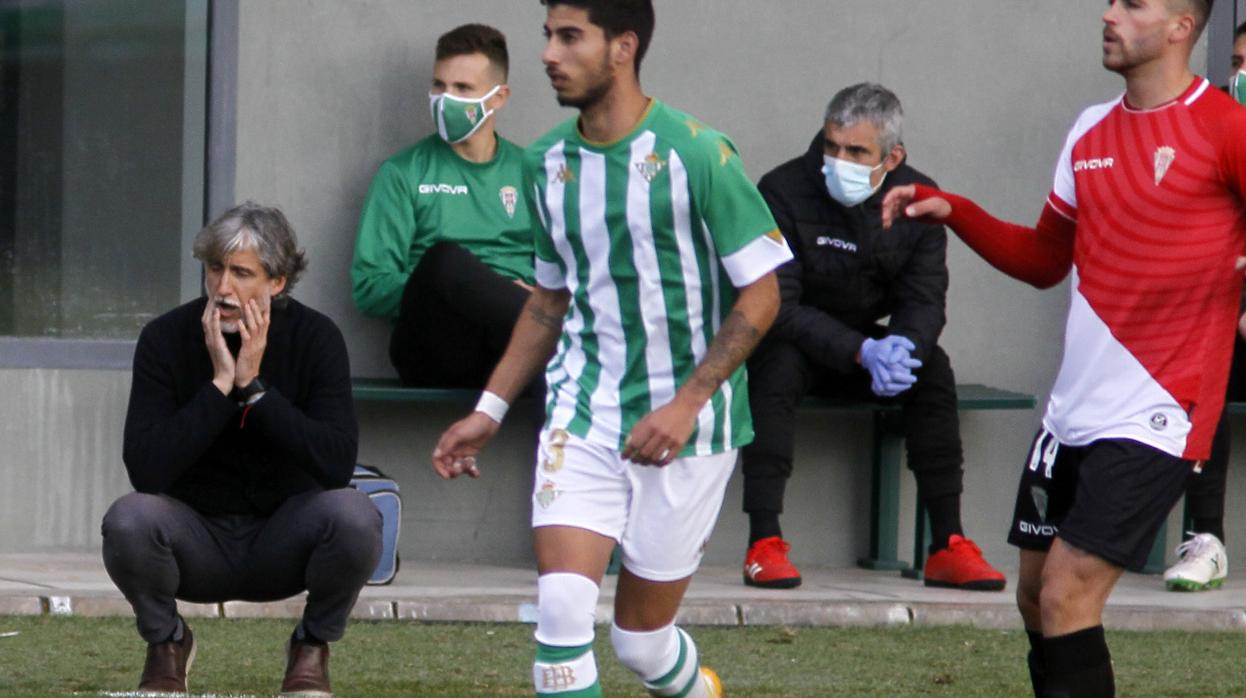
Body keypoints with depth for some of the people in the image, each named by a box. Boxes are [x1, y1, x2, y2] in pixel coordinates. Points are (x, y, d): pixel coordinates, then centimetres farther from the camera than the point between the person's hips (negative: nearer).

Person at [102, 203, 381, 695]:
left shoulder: (316, 338, -12)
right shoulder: (166, 339, -12)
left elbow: (337, 465, -24)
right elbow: (146, 471, -23)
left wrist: (254, 385, -26)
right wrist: (220, 384, -26)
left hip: (281, 541, 0)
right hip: (197, 539, 0)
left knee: (353, 515, -31)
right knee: (129, 519, -32)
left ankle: (312, 646, -1)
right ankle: (166, 642, 0)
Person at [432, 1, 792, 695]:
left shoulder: (697, 154, -12)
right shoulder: (550, 162, 6)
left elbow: (760, 295, -10)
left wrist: (685, 405, -18)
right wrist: (490, 411, 13)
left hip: (686, 427, -4)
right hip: (583, 412, 4)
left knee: (641, 637, 4)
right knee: (562, 602, -16)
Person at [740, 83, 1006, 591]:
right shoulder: (784, 192, -19)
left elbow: (925, 301, -9)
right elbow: (775, 306, -24)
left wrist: (903, 345, -35)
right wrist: (863, 353, -36)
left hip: (865, 343, 4)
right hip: (793, 342, -4)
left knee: (931, 365, -22)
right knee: (778, 364, -35)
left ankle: (947, 546, -20)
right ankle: (764, 545, -36)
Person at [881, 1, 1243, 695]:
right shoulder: (1091, 131, 13)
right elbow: (1046, 260, 24)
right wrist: (952, 211, 13)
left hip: (1156, 412, -8)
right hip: (1073, 409, 8)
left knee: (1067, 597, -14)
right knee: (1036, 595, 10)